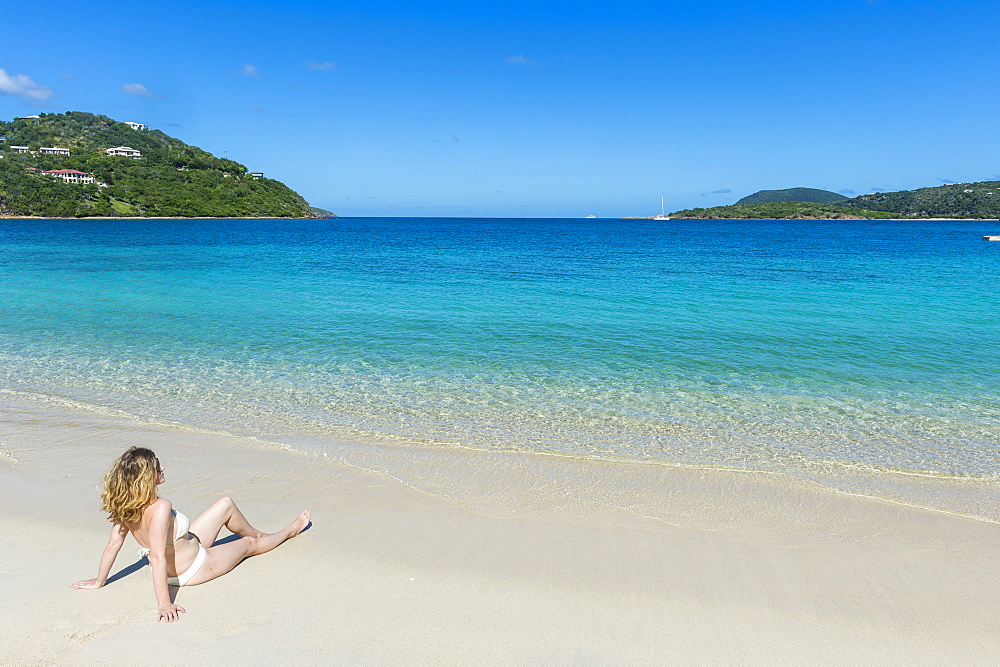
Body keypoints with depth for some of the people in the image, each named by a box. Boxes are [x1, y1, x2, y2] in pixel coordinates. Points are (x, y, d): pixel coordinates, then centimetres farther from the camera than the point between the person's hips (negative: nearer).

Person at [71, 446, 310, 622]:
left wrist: (99, 581, 5)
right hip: (193, 569, -8)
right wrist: (164, 604, -39)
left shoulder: (125, 506, -15)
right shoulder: (160, 508, -39)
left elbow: (112, 546, -8)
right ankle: (289, 531, 48)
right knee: (249, 543, 18)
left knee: (226, 504, 16)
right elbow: (158, 559, -41)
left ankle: (258, 534, 44)